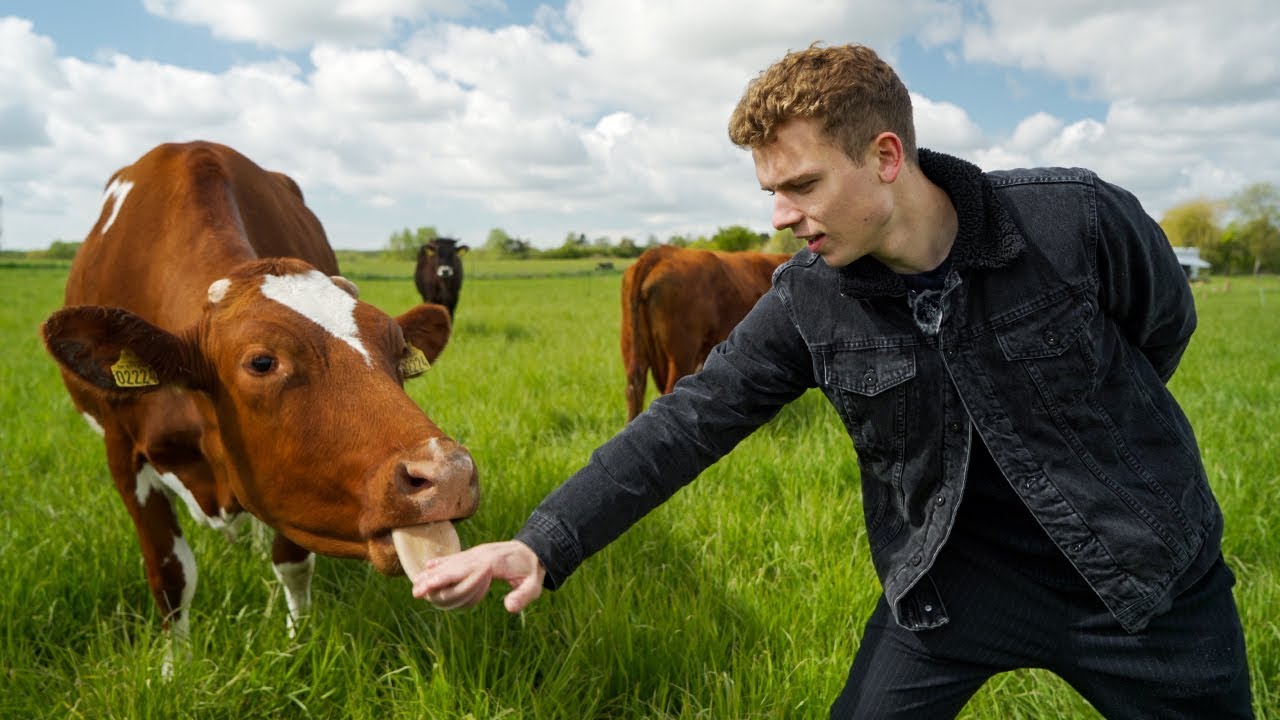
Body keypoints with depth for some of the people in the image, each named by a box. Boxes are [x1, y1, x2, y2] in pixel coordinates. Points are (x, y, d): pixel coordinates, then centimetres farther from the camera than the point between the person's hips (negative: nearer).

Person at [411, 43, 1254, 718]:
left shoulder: (1079, 219, -21)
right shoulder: (806, 305, -14)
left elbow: (1166, 326, -1)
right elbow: (686, 424, -15)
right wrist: (544, 544, -22)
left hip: (1148, 575, 0)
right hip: (949, 583, 1)